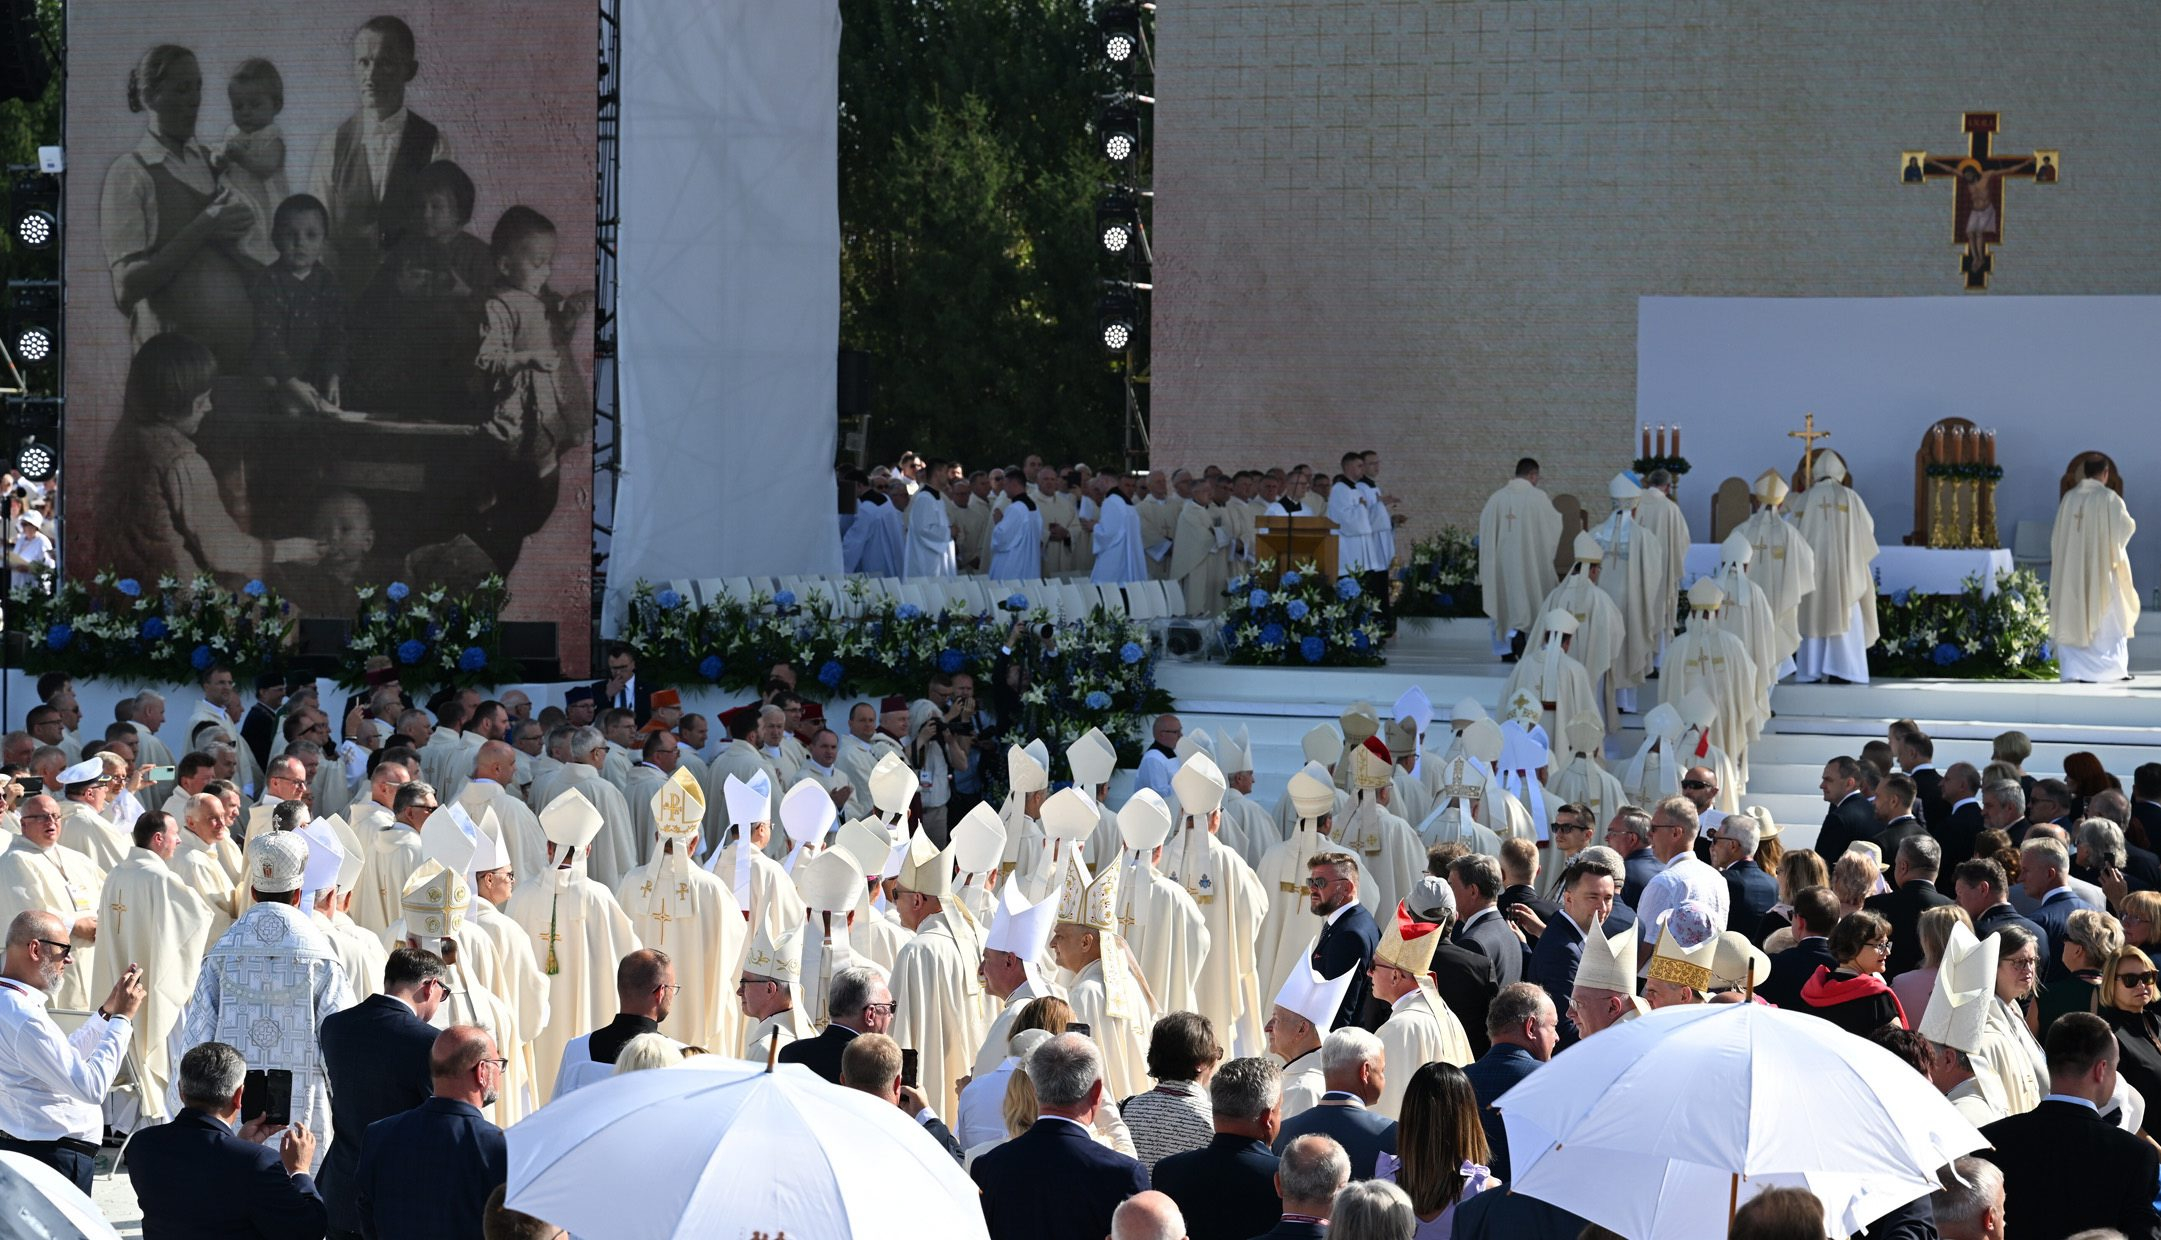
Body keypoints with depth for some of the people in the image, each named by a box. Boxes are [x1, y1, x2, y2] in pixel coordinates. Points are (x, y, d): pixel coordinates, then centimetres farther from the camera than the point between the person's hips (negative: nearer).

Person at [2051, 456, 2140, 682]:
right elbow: (2126, 527, -3)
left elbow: (2058, 536, 5)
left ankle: (2074, 670, -2)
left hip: (2072, 569, 3)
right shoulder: (2109, 498, -10)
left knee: (2073, 617, 4)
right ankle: (2115, 668, 8)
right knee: (2108, 618, 7)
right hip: (2102, 568, -3)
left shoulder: (2069, 498, 2)